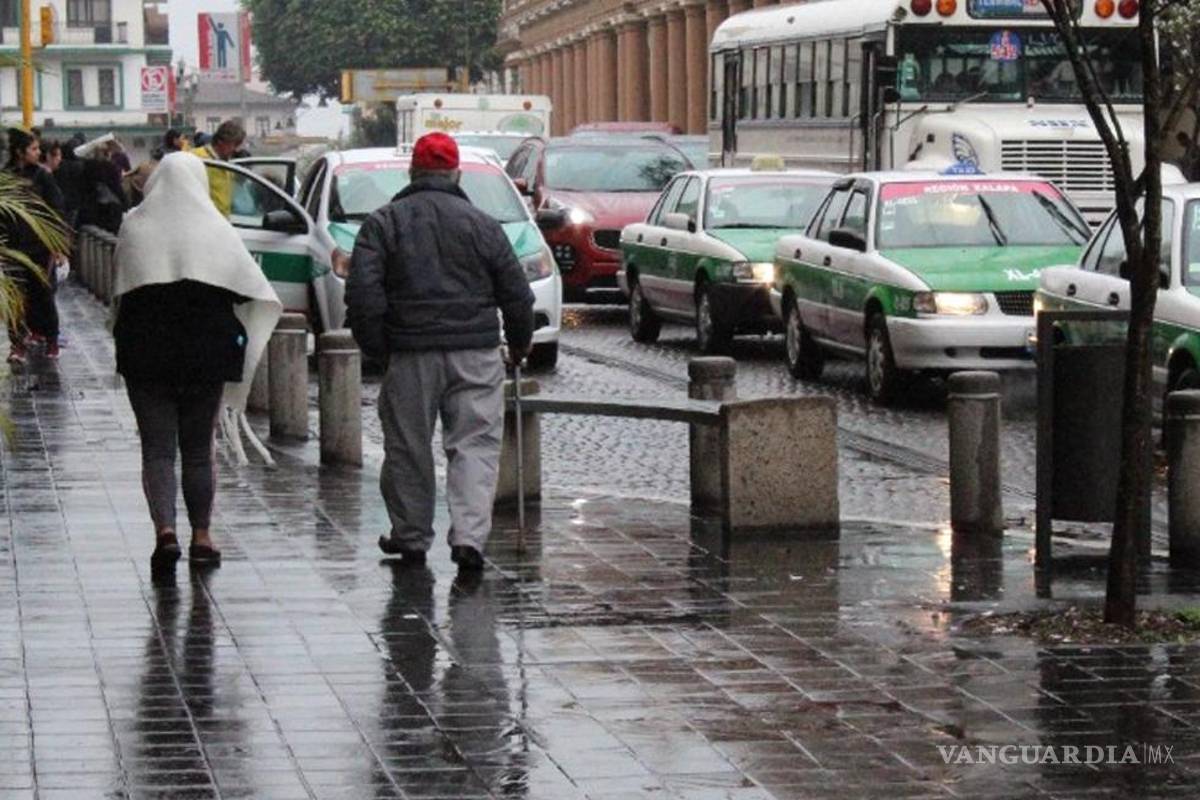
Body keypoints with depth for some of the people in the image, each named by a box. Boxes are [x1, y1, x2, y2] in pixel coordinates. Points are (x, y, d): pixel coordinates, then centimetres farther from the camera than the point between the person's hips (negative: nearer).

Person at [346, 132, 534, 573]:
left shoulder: (383, 223, 3)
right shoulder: (481, 224, 4)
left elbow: (363, 292, -6)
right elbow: (516, 292, 7)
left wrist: (375, 347, 3)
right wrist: (520, 343, 22)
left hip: (410, 354, 0)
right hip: (475, 354, 0)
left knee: (408, 447, 11)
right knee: (475, 445, 1)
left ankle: (411, 536, 20)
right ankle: (469, 535, -13)